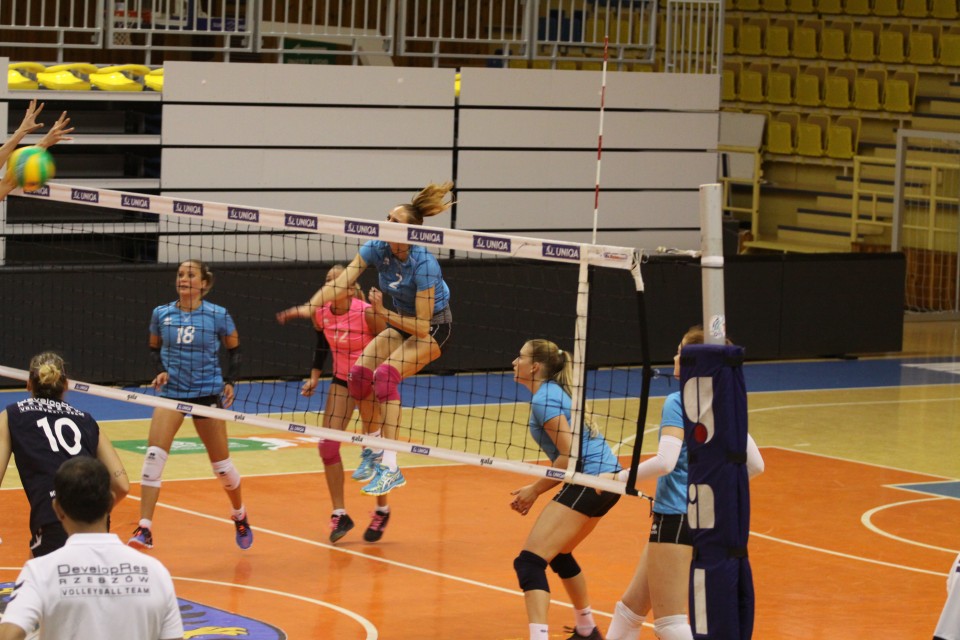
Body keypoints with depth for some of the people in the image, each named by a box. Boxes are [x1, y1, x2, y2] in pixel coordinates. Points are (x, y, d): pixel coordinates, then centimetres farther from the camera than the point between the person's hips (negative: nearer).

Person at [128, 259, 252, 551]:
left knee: (221, 464, 8)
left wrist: (230, 381, -7)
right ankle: (145, 528, -20)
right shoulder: (161, 314, 0)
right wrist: (161, 371, -4)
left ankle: (240, 516, 37)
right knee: (154, 455, -18)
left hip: (207, 393, -1)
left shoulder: (218, 316, -6)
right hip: (171, 392, 1)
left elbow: (234, 350, 7)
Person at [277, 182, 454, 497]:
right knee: (359, 372, -9)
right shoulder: (376, 249, -14)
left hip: (433, 327, -7)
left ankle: (391, 467, -29)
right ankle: (373, 448, 13)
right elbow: (340, 284, -19)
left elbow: (422, 326, -29)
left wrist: (383, 312, -29)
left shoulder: (424, 265, -31)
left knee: (386, 374, -27)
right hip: (403, 322, 7)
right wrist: (309, 307, -33)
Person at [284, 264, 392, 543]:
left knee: (374, 447, -2)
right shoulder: (320, 314, -8)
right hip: (341, 381, 5)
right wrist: (314, 378, 4)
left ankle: (382, 511, 19)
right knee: (327, 445, -5)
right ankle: (339, 514, 5)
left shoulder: (367, 313, -23)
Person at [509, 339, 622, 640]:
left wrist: (535, 490, -9)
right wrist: (536, 490, 13)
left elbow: (570, 455, -18)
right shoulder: (557, 391, 18)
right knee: (558, 553, 29)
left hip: (591, 481, -10)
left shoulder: (544, 399, -11)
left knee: (530, 561, -15)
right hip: (607, 476, 10)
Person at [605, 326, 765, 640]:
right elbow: (755, 464, 12)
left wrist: (618, 479, -13)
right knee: (630, 607, 18)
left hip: (676, 517, -9)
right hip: (705, 516, 9)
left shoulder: (679, 402, -13)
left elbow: (664, 462, -26)